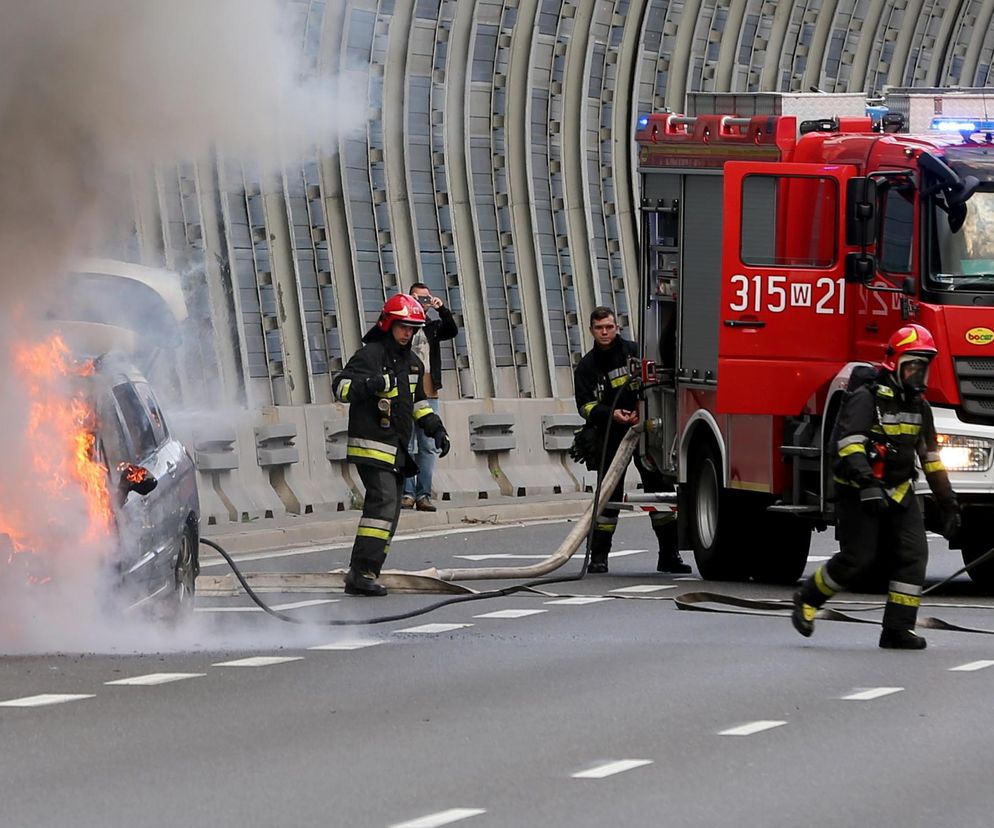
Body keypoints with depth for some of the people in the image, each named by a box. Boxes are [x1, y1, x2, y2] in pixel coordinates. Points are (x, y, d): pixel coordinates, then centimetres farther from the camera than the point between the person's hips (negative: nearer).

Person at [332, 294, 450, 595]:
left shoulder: (412, 363, 17)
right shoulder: (370, 355, -11)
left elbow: (418, 402, 29)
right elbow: (340, 385, -21)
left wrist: (436, 429, 18)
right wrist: (370, 384, -38)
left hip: (398, 451, 9)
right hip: (371, 447, -9)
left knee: (390, 512, 8)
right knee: (383, 501, -21)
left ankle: (361, 574, 11)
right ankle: (362, 572, -25)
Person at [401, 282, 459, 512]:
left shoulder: (433, 326, 15)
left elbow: (452, 331, -2)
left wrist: (442, 310, -16)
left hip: (429, 395, 4)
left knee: (428, 447, 2)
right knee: (406, 445, -5)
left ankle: (423, 495, 4)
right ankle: (407, 493, -4)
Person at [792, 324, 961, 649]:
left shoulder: (918, 406, 12)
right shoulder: (867, 398, -13)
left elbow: (930, 456, 19)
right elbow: (849, 443, -25)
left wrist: (948, 503, 17)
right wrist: (867, 484, -36)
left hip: (899, 494, 7)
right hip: (860, 495, -7)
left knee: (913, 555, -7)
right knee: (856, 558, -8)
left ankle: (898, 628, -5)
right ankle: (807, 599, 16)